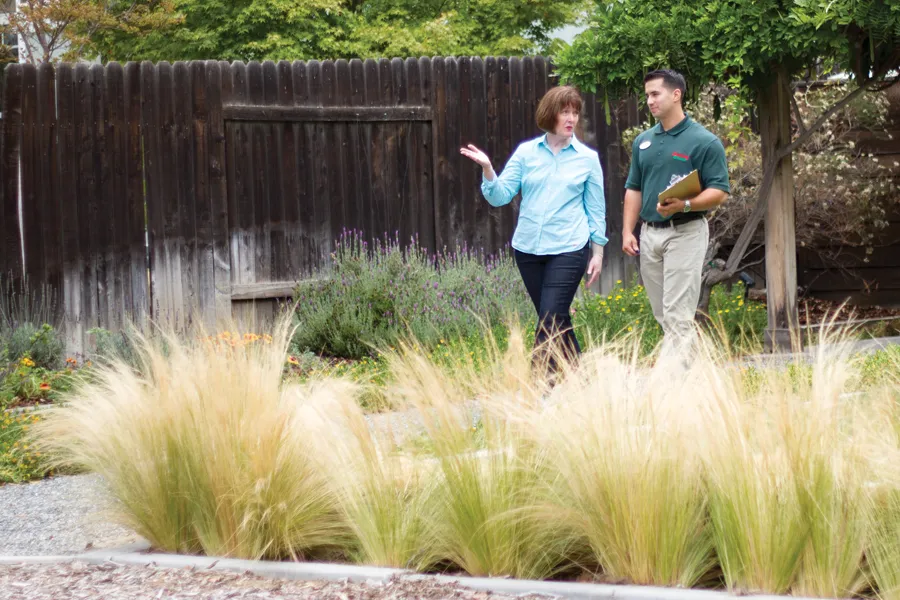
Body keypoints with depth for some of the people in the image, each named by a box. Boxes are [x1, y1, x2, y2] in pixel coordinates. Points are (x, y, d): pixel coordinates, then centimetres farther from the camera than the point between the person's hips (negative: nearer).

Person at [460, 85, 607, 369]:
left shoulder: (587, 158, 2)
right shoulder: (526, 152, 4)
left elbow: (596, 208, 7)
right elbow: (500, 195, 1)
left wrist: (598, 251, 5)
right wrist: (487, 169, -17)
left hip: (568, 249, -3)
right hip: (528, 248, 3)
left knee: (550, 323, -12)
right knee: (558, 322, 12)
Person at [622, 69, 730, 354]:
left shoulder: (704, 142, -7)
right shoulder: (643, 141, 12)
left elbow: (719, 191, -10)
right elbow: (633, 189, 17)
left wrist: (684, 205, -26)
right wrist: (627, 231, 7)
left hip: (685, 232, -7)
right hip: (649, 234, 7)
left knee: (677, 314, -10)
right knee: (662, 315, 10)